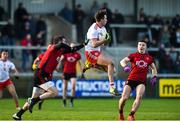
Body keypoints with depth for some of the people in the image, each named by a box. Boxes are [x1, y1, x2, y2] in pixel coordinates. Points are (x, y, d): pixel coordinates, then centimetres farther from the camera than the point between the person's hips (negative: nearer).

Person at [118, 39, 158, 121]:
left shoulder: (149, 58, 10)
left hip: (141, 81, 1)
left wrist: (154, 77, 6)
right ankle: (120, 114, 15)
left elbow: (153, 68, 24)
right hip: (131, 79, -1)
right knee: (124, 98, -13)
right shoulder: (133, 55, 4)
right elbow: (122, 61, -7)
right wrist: (125, 66, -30)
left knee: (139, 96, -25)